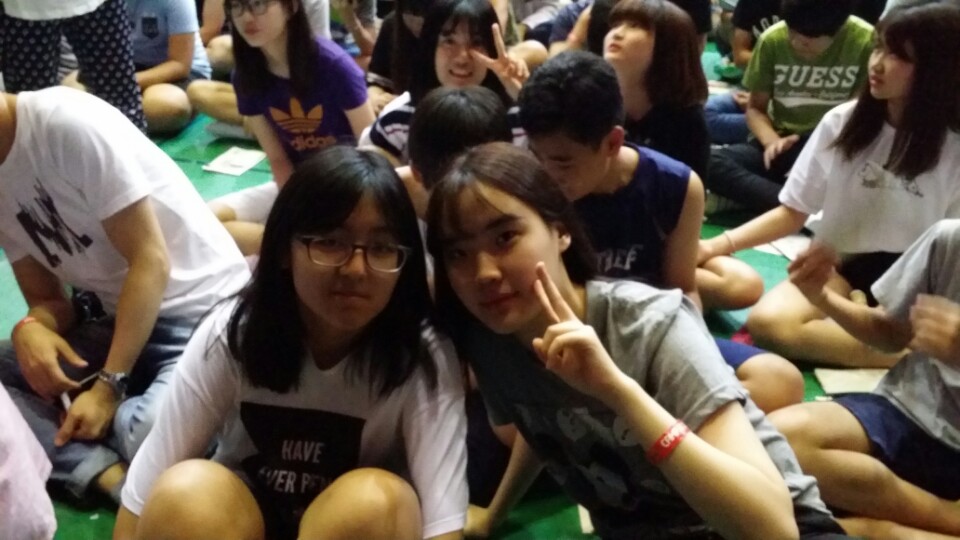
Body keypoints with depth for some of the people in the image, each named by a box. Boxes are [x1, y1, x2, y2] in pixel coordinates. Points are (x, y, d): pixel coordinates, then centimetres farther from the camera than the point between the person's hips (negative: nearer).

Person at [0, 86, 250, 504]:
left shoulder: (68, 121, -18)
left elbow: (151, 261, -17)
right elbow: (46, 297, 8)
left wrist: (109, 385, -18)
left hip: (203, 310, -7)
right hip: (117, 317, 7)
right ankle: (108, 473, -20)